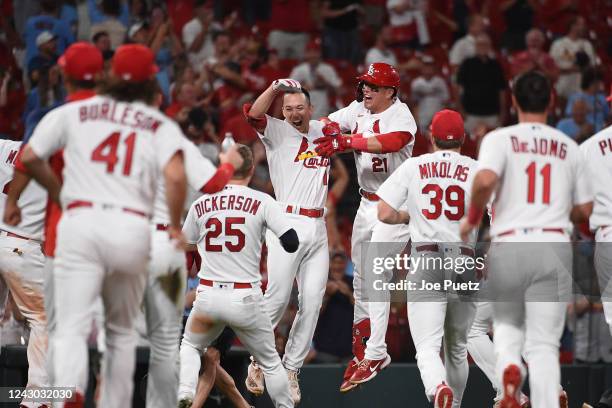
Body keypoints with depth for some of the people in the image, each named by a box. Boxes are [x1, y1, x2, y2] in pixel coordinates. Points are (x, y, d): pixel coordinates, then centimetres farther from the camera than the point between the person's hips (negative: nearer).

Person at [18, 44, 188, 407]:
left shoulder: (75, 112, 13)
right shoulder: (161, 125, 9)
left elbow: (30, 158, 10)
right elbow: (176, 177, -9)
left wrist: (59, 192, 25)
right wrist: (176, 228, 5)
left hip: (81, 223, -1)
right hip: (133, 228, 1)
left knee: (71, 327, -9)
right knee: (122, 331, 20)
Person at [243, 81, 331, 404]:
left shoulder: (322, 131, 18)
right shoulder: (277, 132, 3)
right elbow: (253, 114, -15)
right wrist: (276, 87, -25)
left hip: (318, 230, 5)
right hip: (288, 224, -5)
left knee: (312, 303, 0)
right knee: (278, 297, -14)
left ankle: (291, 370, 6)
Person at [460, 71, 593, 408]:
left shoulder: (500, 139, 2)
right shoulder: (568, 147, 12)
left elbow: (486, 180, -18)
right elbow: (584, 210, 15)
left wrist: (472, 218, -1)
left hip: (508, 246, -1)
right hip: (554, 247, 1)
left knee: (507, 325, 21)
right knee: (544, 345, -1)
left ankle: (508, 369, -11)